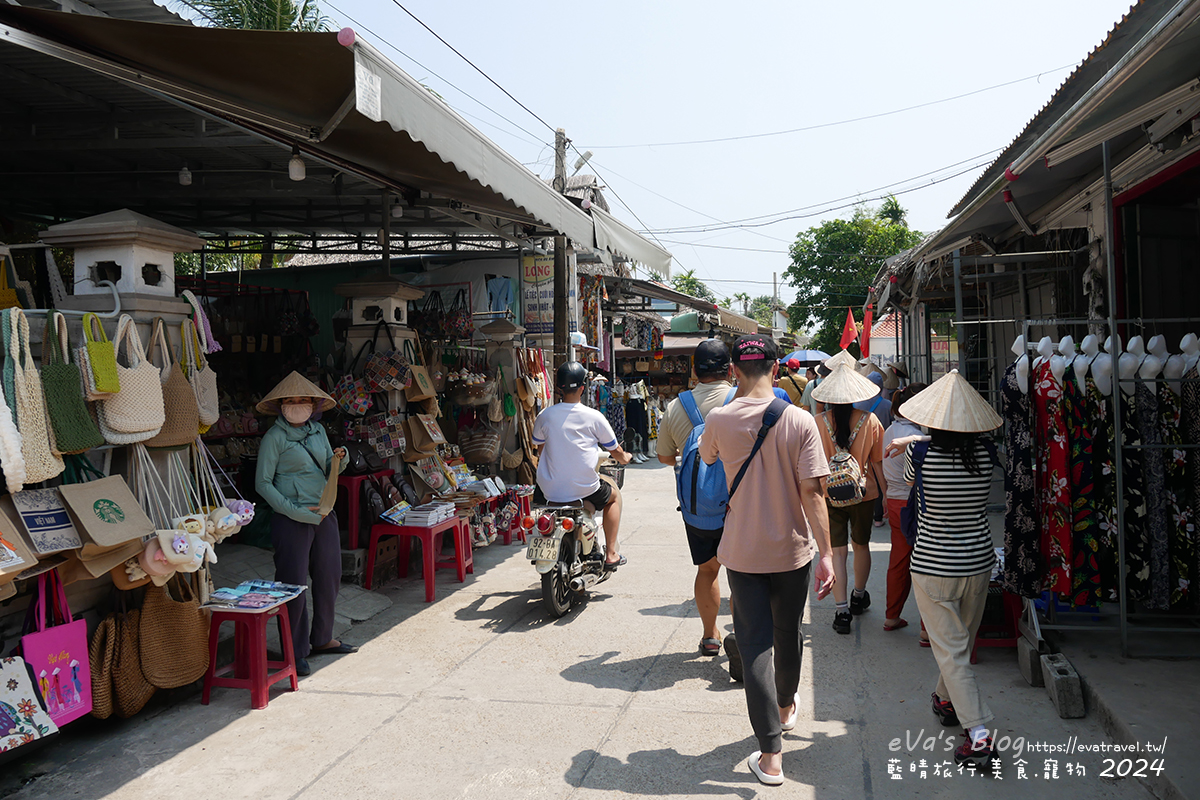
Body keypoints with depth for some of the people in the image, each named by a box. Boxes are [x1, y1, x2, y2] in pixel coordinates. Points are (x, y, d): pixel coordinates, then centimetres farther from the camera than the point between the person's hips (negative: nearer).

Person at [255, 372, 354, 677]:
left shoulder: (318, 430, 10)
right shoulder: (274, 437, -7)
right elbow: (263, 483, -10)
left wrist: (339, 459, -6)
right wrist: (296, 512, -17)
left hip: (324, 514, 6)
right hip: (291, 519, -6)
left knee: (329, 577, 12)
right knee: (294, 584, -1)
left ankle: (322, 639, 29)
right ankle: (295, 652, 10)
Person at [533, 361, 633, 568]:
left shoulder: (544, 416, -2)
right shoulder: (593, 417, -8)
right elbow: (615, 452, 4)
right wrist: (625, 458, 29)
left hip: (549, 491, 2)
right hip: (583, 488, -2)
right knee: (614, 494, 29)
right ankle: (610, 554, 26)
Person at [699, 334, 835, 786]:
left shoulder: (719, 420, -10)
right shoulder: (799, 421, -13)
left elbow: (706, 457, 13)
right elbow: (812, 493, -14)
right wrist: (826, 553, -8)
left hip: (743, 552, -1)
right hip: (793, 549, 1)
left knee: (755, 645, 5)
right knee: (788, 635, 22)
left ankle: (771, 756, 4)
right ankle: (786, 708, 48)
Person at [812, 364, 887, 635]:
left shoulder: (819, 422, -10)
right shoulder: (870, 421, -8)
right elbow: (877, 462, -3)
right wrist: (886, 493, 7)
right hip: (864, 491, 2)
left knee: (837, 550, 3)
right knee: (861, 545, 19)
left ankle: (842, 610, -2)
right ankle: (859, 596, 38)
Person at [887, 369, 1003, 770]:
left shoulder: (921, 454, -18)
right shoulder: (984, 454, -8)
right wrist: (917, 441, 26)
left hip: (933, 568, -5)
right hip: (978, 563, 5)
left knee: (951, 651, 3)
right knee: (961, 641, 23)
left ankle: (979, 734, -5)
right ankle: (946, 700, 45)